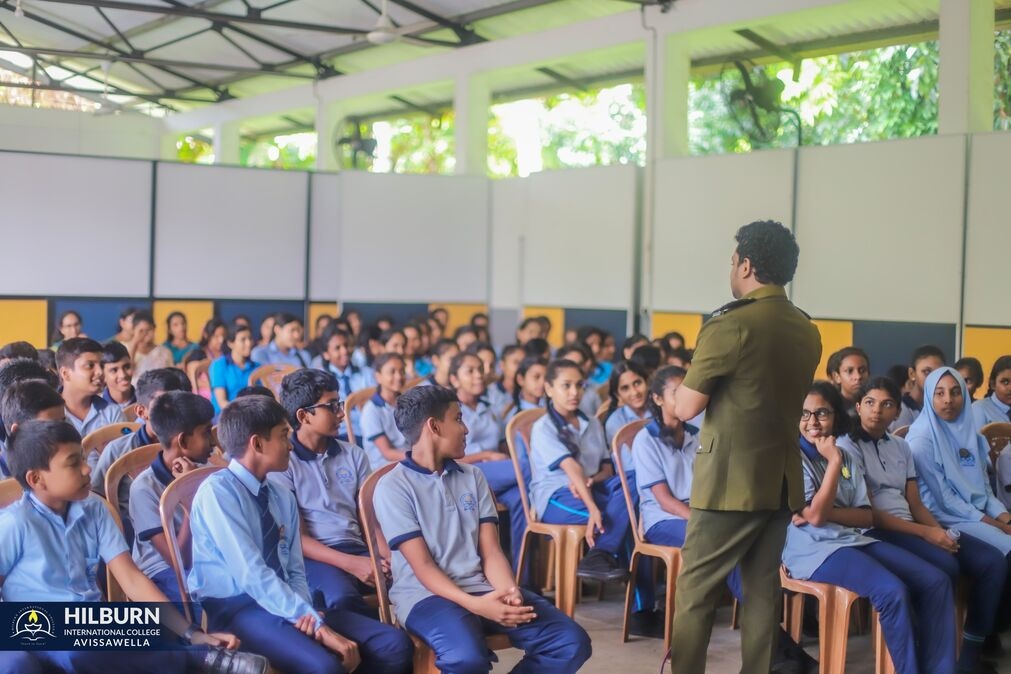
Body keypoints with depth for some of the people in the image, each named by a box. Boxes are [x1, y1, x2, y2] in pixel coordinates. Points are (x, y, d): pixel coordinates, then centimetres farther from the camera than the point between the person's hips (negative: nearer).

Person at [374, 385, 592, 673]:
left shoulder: (473, 477, 14)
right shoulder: (392, 486, -4)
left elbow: (490, 552, 7)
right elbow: (422, 566, -11)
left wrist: (508, 591, -14)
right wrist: (474, 604, -25)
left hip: (483, 588, 6)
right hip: (427, 595, -6)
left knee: (572, 641, -13)